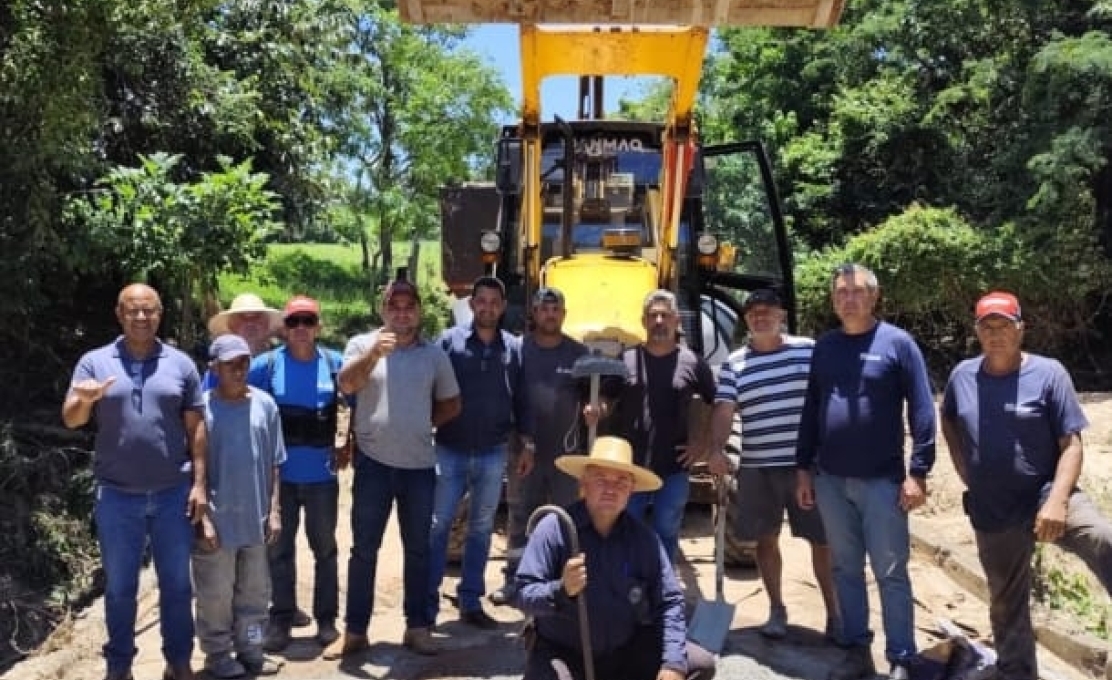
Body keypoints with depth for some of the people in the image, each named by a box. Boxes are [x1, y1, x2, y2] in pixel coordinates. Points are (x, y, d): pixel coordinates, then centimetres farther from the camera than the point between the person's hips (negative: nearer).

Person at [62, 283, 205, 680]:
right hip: (117, 496, 0)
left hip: (173, 494, 0)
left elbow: (195, 429, 3)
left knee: (176, 583, 11)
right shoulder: (95, 362, 0)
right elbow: (70, 420, -6)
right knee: (119, 587, 12)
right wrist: (84, 400, -30)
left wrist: (199, 483, -2)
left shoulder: (181, 364, 2)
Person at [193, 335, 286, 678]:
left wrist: (273, 510, 4)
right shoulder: (202, 408, -12)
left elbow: (272, 464, 5)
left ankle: (250, 650, 32)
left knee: (254, 591, 16)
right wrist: (203, 518, -11)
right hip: (218, 520, -4)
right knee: (216, 594, 8)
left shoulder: (265, 404, -1)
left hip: (255, 518, 4)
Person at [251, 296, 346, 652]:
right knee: (280, 550, 9)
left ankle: (327, 619, 23)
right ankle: (280, 619, 22)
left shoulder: (335, 363, -2)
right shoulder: (267, 364, -5)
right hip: (280, 475, 0)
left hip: (322, 475, 1)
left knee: (325, 549, 11)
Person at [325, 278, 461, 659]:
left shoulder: (434, 354, 6)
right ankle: (355, 630, 15)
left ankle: (418, 626, 22)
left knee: (418, 549, 11)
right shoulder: (363, 344, 0)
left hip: (419, 464, 2)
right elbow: (347, 385, -18)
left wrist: (422, 425, 2)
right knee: (363, 549, 5)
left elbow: (451, 404, 14)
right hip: (373, 463, -2)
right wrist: (374, 351, -32)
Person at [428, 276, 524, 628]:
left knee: (481, 529, 12)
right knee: (437, 527, 2)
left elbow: (520, 398, 8)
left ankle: (471, 602, 22)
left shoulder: (513, 347, 3)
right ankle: (427, 604, 11)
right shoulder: (450, 340, -4)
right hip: (450, 450, -2)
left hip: (493, 454, 2)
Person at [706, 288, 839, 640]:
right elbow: (724, 410, -2)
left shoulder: (809, 350, 1)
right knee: (766, 539, 11)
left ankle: (834, 613, 16)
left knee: (823, 540, 3)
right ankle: (777, 609, 26)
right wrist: (716, 450, -19)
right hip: (757, 467, 2)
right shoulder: (734, 364, 5)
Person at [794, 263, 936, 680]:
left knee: (891, 573, 2)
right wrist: (803, 468, 8)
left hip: (881, 480, -4)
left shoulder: (897, 343, -4)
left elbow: (922, 410, -6)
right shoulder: (824, 346, 8)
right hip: (830, 479, 4)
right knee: (846, 569, 11)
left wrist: (918, 472, -11)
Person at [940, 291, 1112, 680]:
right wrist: (964, 468, 11)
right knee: (1006, 607, 15)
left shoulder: (1047, 373, -9)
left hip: (1045, 496, -3)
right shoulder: (962, 375, 2)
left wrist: (1057, 502, -24)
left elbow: (1071, 444, -12)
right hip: (991, 515, 4)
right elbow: (948, 420, 23)